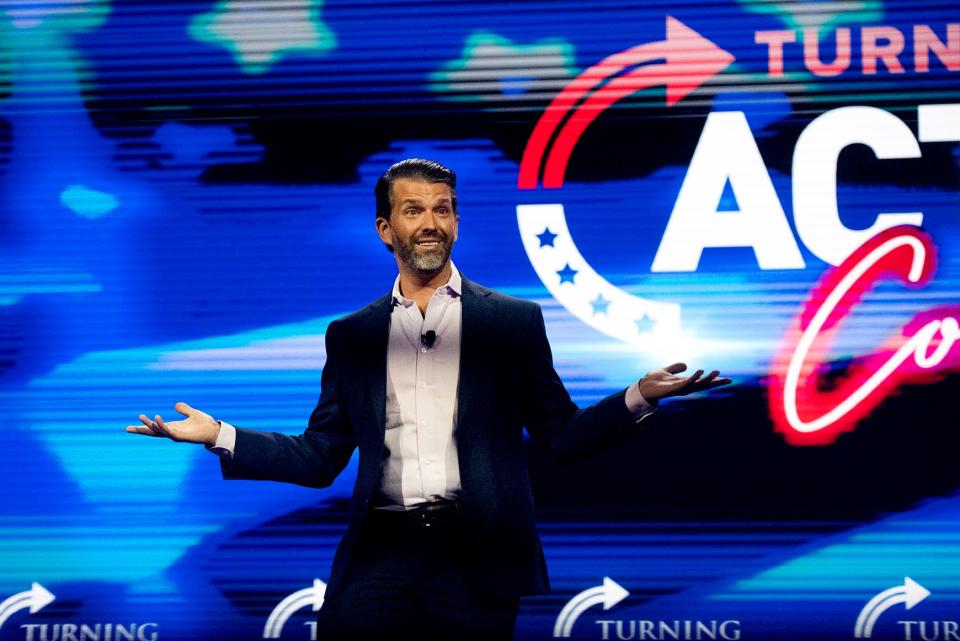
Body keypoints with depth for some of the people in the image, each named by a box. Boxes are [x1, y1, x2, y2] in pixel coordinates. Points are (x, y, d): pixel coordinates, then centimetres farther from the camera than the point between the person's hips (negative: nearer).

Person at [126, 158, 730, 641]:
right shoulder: (352, 335, 14)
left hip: (476, 557, -1)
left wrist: (639, 397, -9)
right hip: (383, 552, 2)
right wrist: (221, 436, 3)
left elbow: (562, 435, 6)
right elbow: (320, 458, 12)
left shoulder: (514, 321, 9)